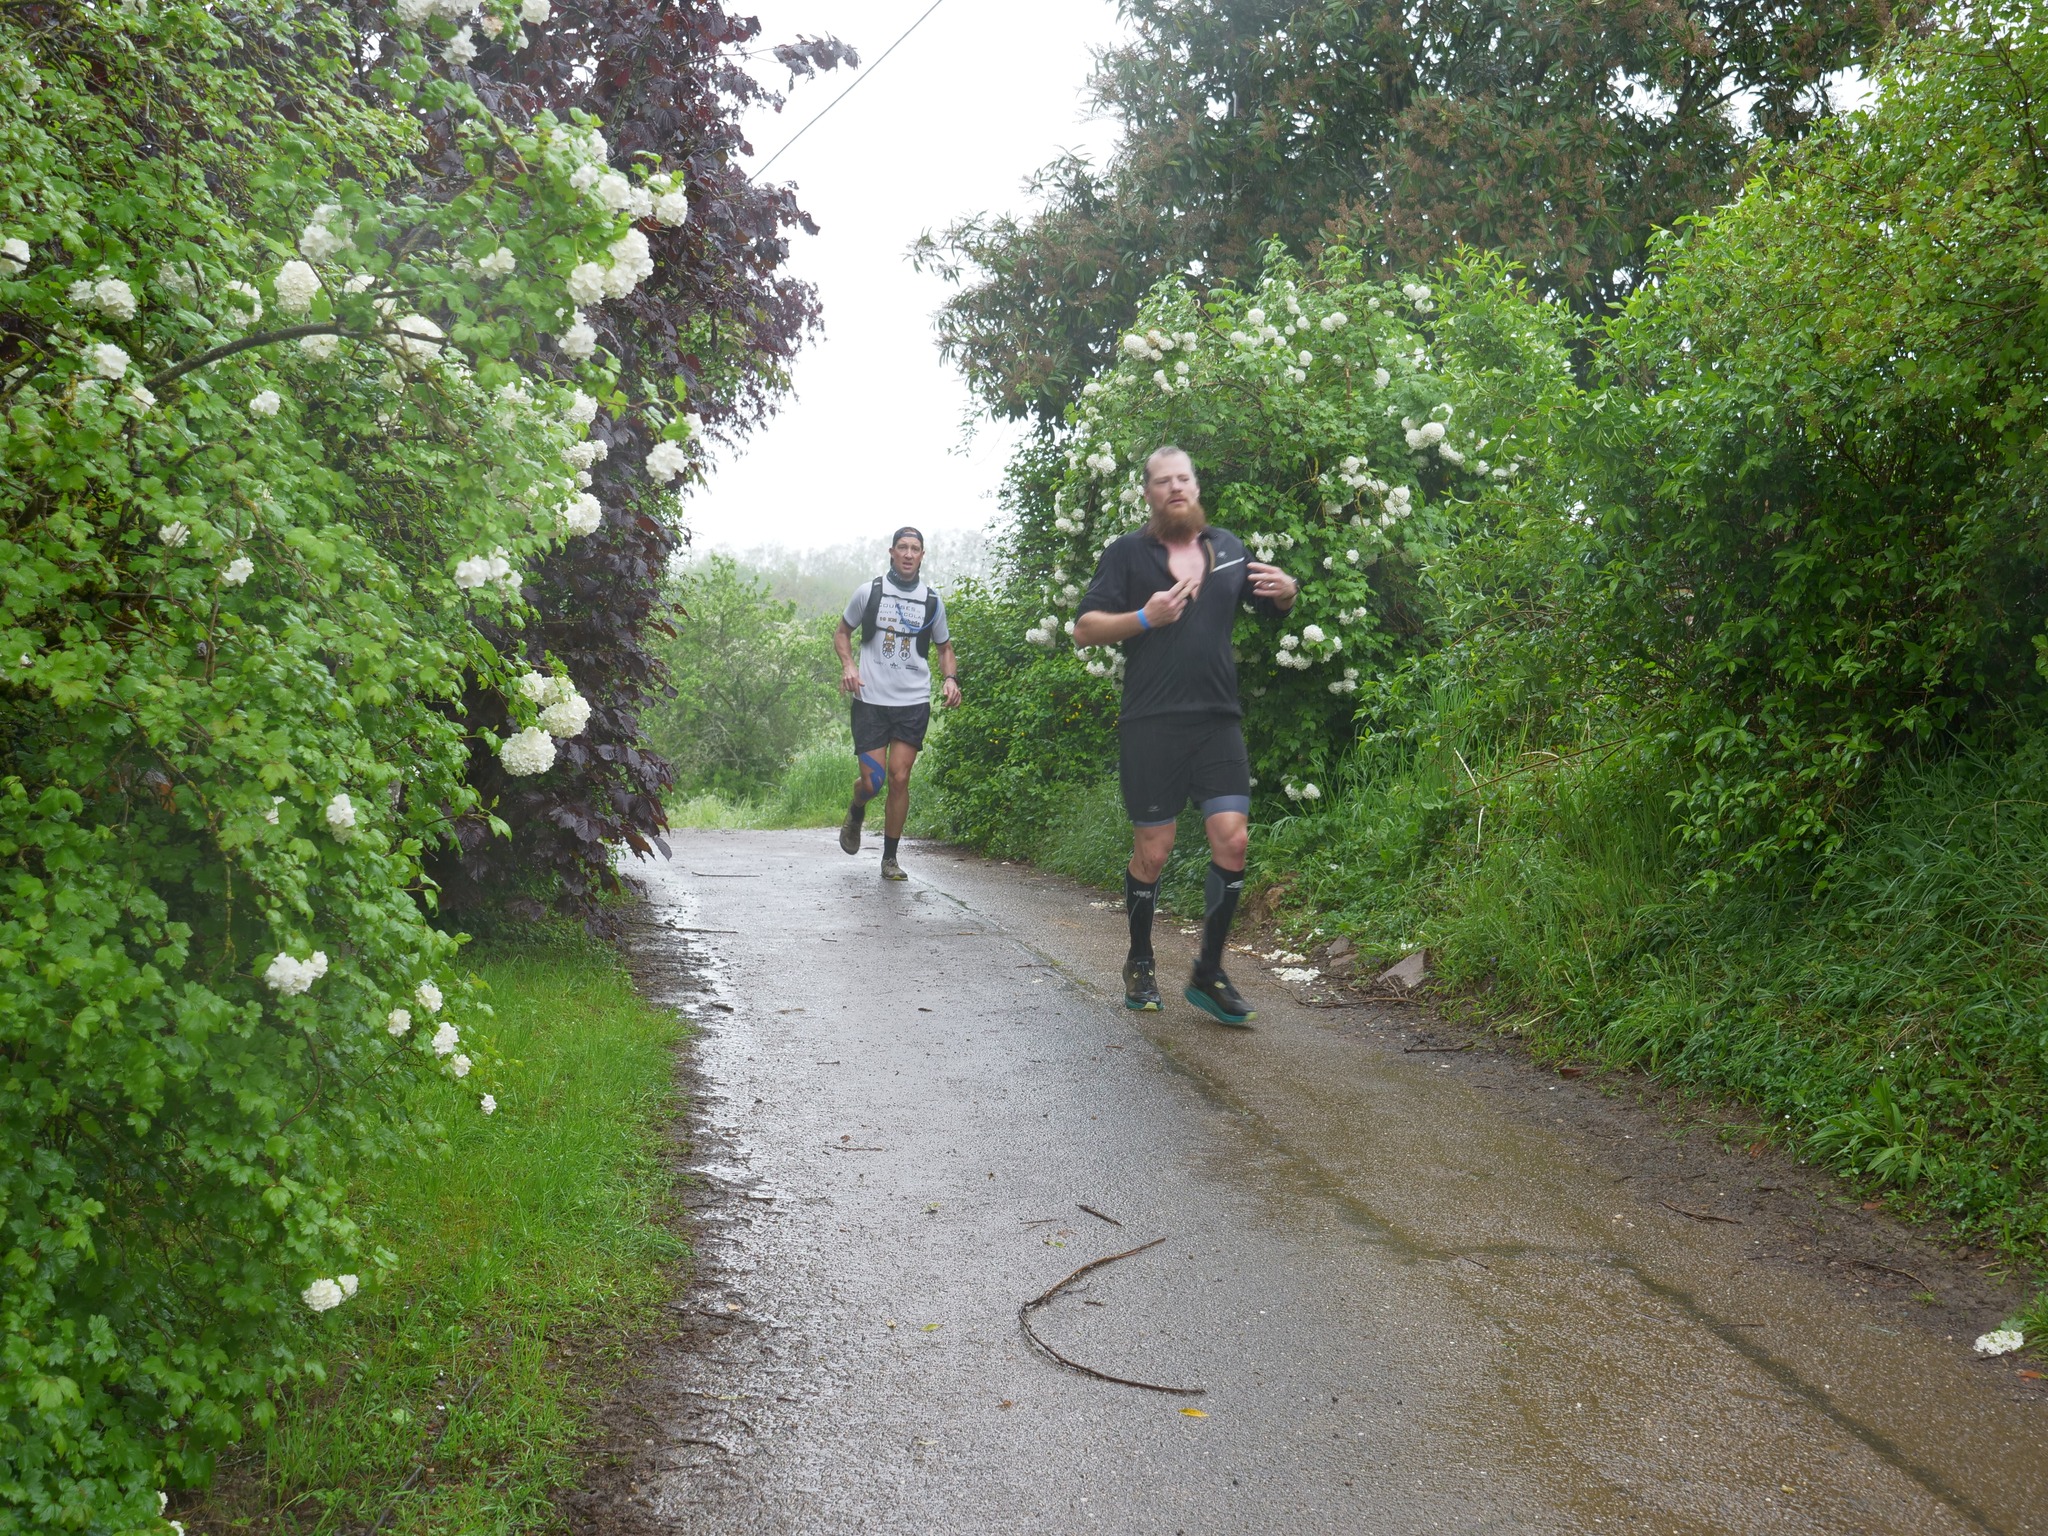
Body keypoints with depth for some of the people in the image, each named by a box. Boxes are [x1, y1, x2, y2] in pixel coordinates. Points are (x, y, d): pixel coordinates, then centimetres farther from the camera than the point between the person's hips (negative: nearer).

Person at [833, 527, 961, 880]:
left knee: (899, 778, -5)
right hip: (871, 700, -1)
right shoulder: (868, 592, 1)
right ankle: (856, 813, 32)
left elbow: (944, 647, 18)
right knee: (871, 782, -5)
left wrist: (950, 678, -2)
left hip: (914, 703, 1)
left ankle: (890, 858, 8)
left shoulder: (932, 600, 6)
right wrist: (848, 665, -6)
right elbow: (842, 632, 13)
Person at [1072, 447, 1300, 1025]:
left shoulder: (1227, 548, 15)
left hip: (1218, 721, 3)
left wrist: (1287, 590, 4)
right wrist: (1143, 618, -16)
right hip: (1151, 726, -3)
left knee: (1232, 840, -7)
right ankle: (1139, 966, 22)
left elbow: (1272, 602, 28)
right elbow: (1084, 629, -1)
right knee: (1152, 851, 2)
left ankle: (1209, 973, 6)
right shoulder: (1126, 553, 4)